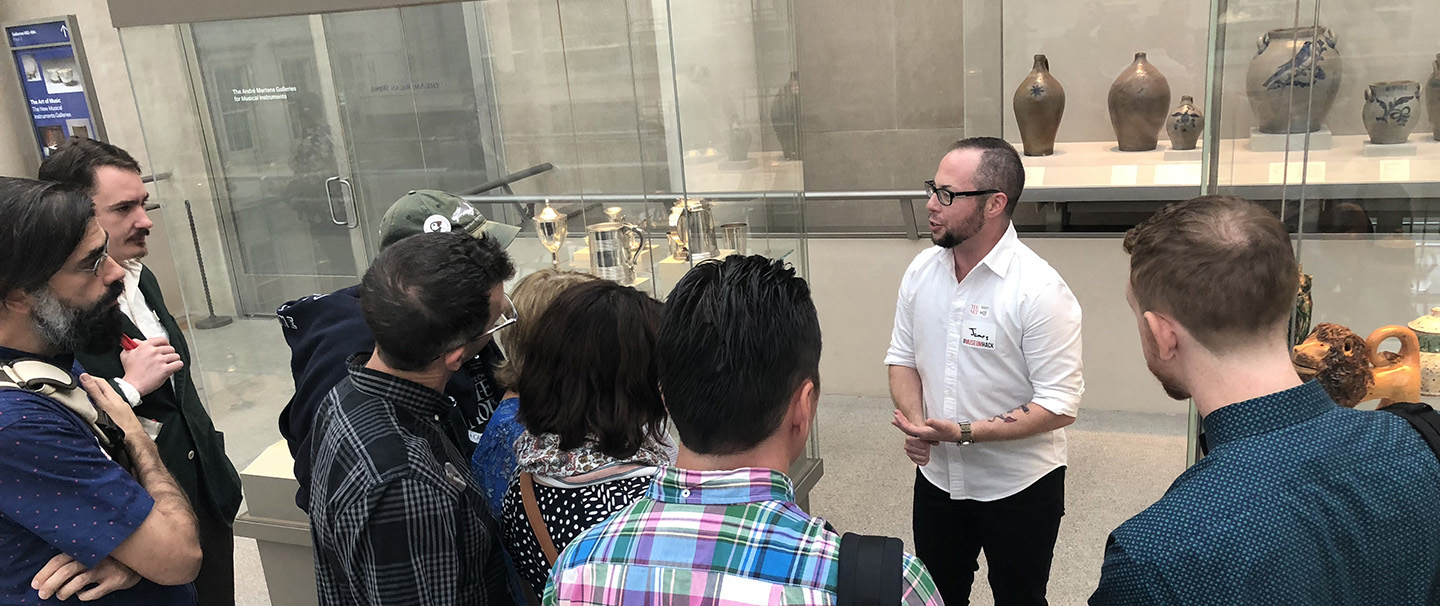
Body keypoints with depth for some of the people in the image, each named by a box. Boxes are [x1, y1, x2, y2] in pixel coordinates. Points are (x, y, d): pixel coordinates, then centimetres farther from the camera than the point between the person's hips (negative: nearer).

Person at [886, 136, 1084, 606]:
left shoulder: (1039, 289, -22)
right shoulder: (922, 270, -4)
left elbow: (1059, 407, -21)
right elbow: (902, 358, 6)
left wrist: (964, 433, -27)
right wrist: (915, 422, -13)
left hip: (1019, 490, -5)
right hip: (936, 476, 5)